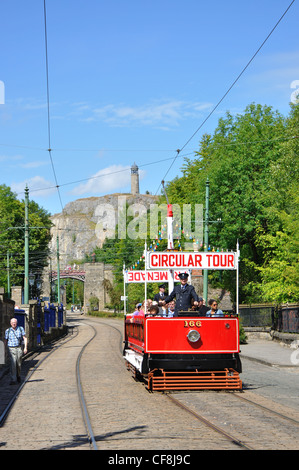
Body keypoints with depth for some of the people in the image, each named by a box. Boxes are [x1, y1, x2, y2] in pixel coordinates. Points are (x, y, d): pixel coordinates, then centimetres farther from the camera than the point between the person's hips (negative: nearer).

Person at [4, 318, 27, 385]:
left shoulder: (21, 329, 2)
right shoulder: (7, 331, -1)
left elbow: (25, 338, 4)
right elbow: (5, 341, 6)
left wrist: (25, 347, -4)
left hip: (19, 348, 2)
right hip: (11, 349, -2)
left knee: (18, 364, 11)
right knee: (13, 364, -12)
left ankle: (18, 376, 37)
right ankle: (13, 380, -12)